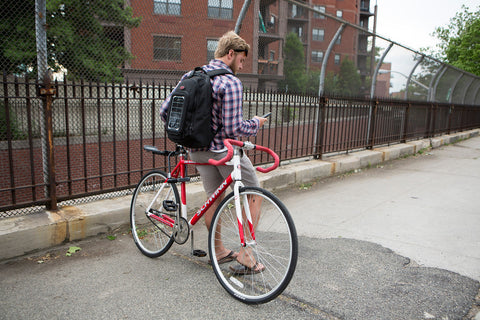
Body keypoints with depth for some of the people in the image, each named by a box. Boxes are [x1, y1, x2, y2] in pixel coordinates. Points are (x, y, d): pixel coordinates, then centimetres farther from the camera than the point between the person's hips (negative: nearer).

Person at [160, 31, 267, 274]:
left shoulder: (189, 76, 6)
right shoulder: (231, 83, -16)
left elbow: (165, 111, 6)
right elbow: (233, 128, -21)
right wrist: (256, 123, -3)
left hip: (197, 150, 8)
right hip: (225, 151, -7)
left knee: (213, 198, 20)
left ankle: (219, 251, 32)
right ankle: (245, 253, 11)